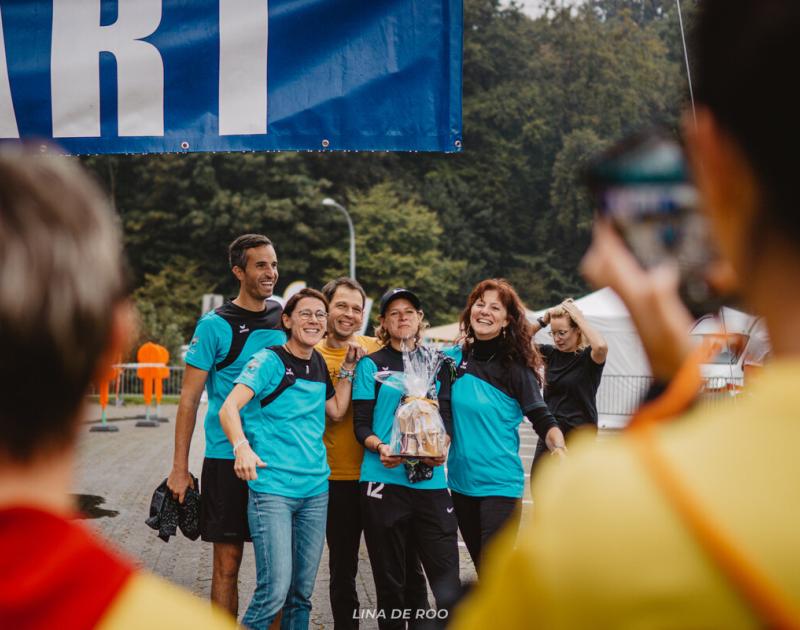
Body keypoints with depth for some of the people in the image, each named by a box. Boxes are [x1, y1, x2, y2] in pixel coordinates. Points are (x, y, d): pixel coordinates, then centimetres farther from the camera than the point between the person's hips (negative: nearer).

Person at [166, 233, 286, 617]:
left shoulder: (284, 317, 8)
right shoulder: (215, 325, -5)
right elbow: (189, 398, -5)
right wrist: (180, 468, -9)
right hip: (226, 458, -4)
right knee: (227, 560, 2)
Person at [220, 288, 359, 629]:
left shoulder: (319, 364, 14)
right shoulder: (269, 360, -7)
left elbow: (336, 410, 20)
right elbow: (229, 407, -16)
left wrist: (348, 367, 12)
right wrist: (242, 447, -33)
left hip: (315, 489, 7)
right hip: (272, 488, -7)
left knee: (302, 590, 10)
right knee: (275, 589, -15)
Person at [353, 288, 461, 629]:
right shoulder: (371, 364, 7)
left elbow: (447, 417, 12)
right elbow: (361, 424, 3)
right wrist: (380, 447, -18)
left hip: (430, 479, 2)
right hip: (383, 481, -2)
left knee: (447, 575, -7)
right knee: (389, 579, 4)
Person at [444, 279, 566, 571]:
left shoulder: (515, 366, -7)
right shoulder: (453, 358, 3)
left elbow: (542, 420, -9)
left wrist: (559, 448, -27)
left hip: (500, 484, -5)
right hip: (461, 481, 5)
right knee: (482, 568, 17)